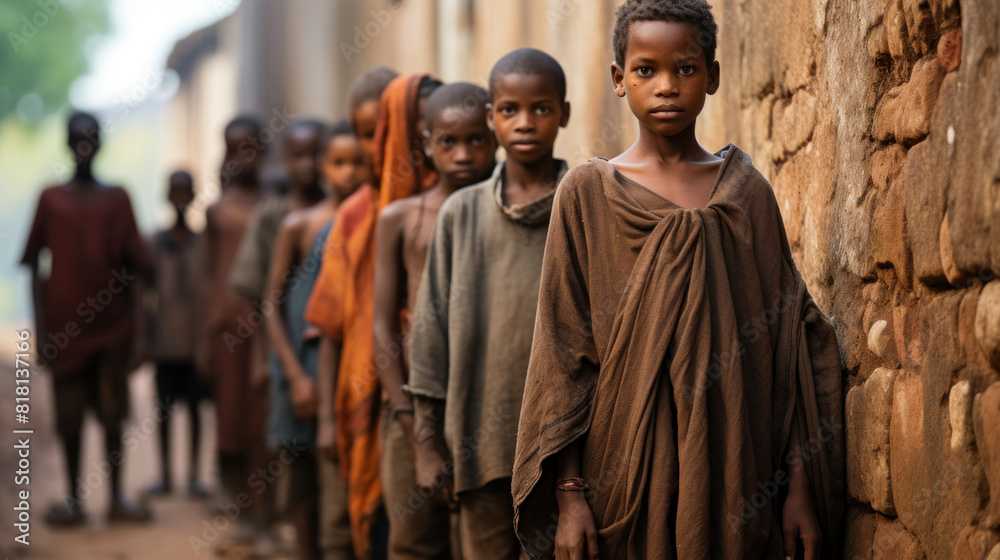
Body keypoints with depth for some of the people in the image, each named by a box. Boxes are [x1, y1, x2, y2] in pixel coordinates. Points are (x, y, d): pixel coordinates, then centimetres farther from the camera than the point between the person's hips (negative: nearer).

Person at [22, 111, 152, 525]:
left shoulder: (117, 199, 4)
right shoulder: (50, 199, 3)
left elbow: (134, 272, 4)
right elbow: (35, 267, 4)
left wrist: (138, 332, 0)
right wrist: (40, 330, -1)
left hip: (112, 327, 0)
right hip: (65, 328, 0)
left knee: (113, 414, 4)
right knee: (69, 417, 4)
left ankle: (117, 498, 13)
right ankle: (73, 499, 12)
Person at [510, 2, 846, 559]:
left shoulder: (748, 191, 4)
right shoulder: (588, 193, -1)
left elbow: (790, 345, 4)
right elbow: (562, 355, -2)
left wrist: (799, 488, -1)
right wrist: (569, 494, -8)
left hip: (733, 479, 1)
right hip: (622, 482, -1)